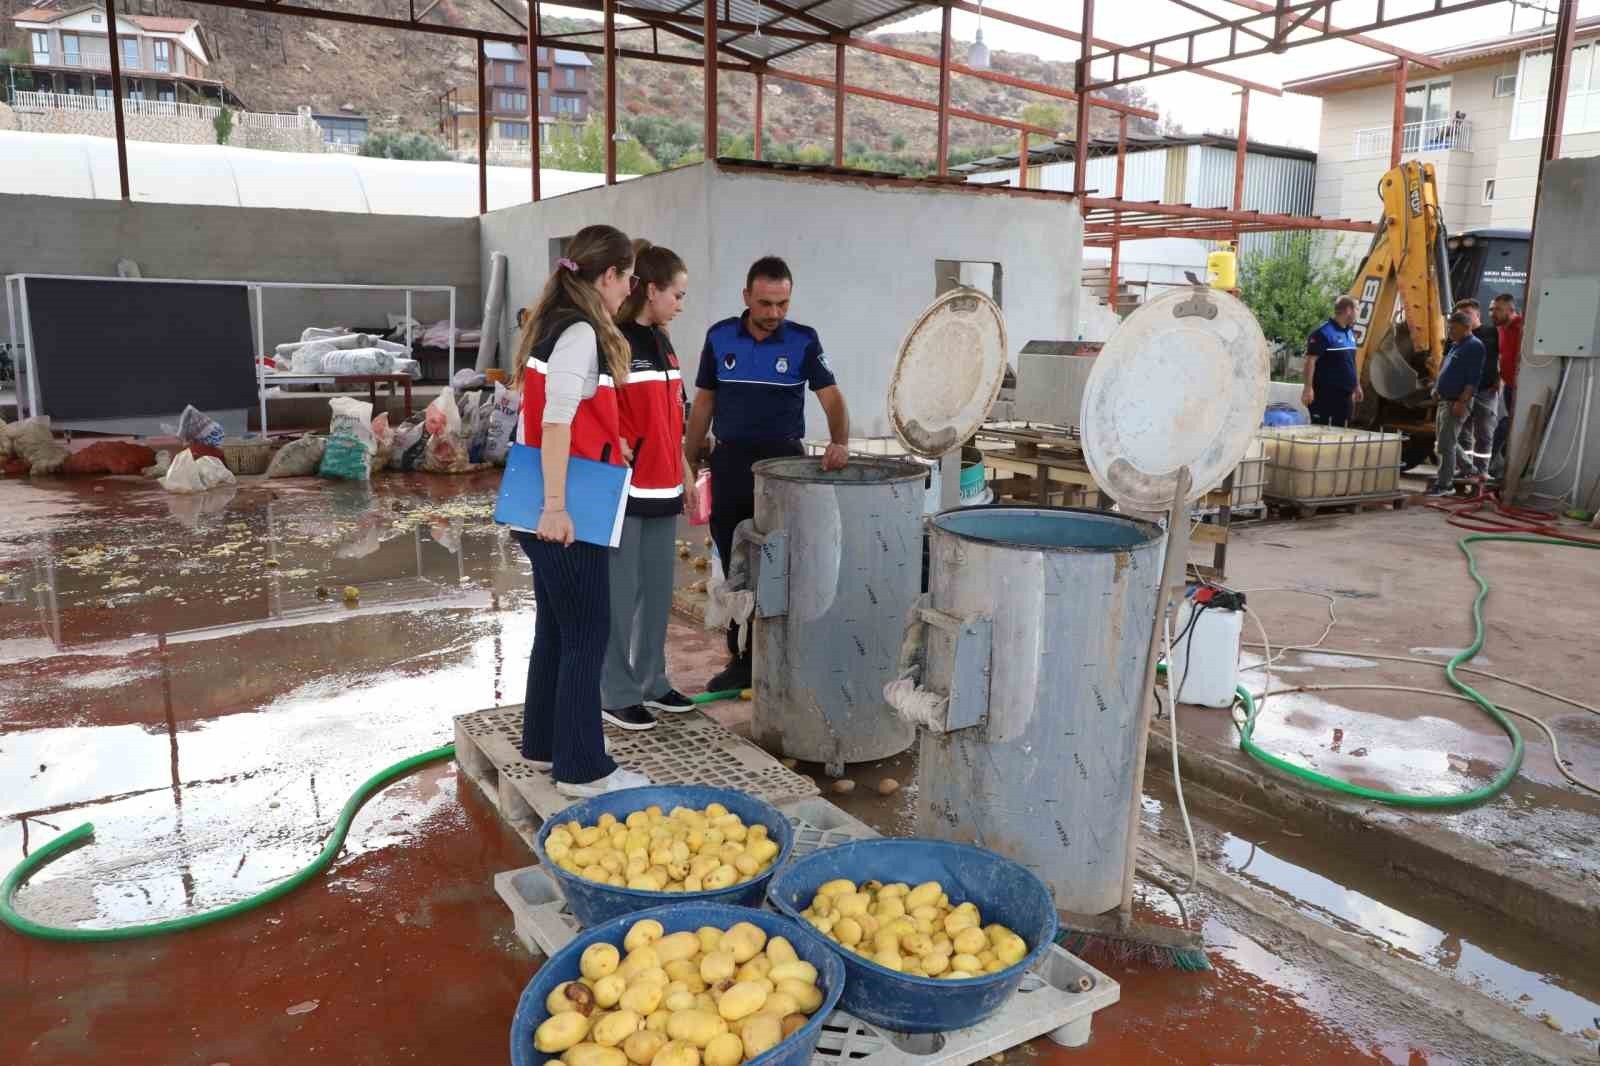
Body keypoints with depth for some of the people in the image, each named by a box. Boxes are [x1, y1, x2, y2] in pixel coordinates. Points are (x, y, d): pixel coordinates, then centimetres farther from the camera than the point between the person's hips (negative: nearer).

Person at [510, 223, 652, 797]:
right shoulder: (581, 333, -15)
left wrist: (609, 437, 26)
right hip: (566, 513, -10)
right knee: (586, 637, -2)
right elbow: (556, 423, -23)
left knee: (556, 629, 18)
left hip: (549, 510, 10)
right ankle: (582, 769, 7)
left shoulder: (554, 325, 13)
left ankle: (544, 745, 30)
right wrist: (556, 506, -25)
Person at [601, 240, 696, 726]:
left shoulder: (662, 343, 14)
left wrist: (684, 469, 21)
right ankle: (617, 693, 13)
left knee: (658, 591, 13)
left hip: (662, 489, 8)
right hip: (624, 490, -8)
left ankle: (652, 682, 26)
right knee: (620, 595, 1)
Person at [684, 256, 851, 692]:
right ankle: (742, 660, 20)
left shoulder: (803, 341, -4)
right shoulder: (719, 337, 2)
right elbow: (703, 403, 7)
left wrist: (838, 442, -30)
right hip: (730, 461, 2)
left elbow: (831, 397, -11)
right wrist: (688, 464, 4)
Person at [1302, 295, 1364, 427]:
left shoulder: (1350, 332, 14)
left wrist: (1357, 385, 22)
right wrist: (1308, 388, -23)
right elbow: (1310, 360, -17)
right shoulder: (1323, 332, -13)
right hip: (1324, 393, -8)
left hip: (1345, 392, 8)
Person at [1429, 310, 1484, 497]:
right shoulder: (1455, 345, 17)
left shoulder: (1474, 346, -12)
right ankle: (1445, 476, 24)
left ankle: (1445, 484, -9)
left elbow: (1474, 378, -20)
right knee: (1441, 443, 15)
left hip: (1456, 403, -10)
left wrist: (1462, 401, -24)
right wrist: (1437, 388, 16)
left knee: (1446, 445, -11)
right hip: (1444, 401, 10)